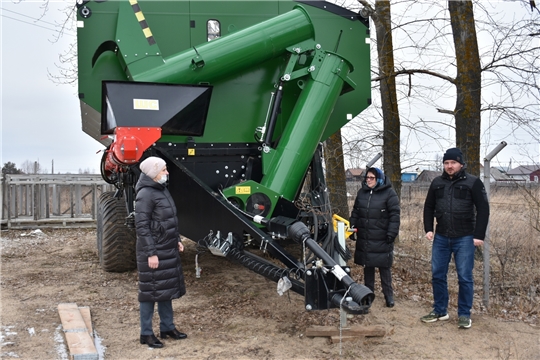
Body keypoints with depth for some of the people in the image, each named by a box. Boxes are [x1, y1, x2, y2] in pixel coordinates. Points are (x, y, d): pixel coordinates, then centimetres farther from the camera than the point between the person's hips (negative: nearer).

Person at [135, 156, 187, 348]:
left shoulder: (162, 189, 11)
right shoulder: (145, 194, -17)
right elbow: (142, 226, -19)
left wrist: (177, 240, 16)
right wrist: (151, 253, -21)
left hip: (168, 249, 9)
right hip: (154, 251, -9)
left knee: (167, 289, 16)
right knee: (151, 291, 1)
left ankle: (167, 327, 28)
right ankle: (146, 333, 12)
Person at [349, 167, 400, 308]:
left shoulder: (389, 193, -7)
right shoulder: (362, 192, 10)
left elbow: (394, 216, -10)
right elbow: (355, 212, 16)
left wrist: (391, 233, -15)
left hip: (382, 240, -5)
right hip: (364, 238, 5)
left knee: (384, 267, 1)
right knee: (367, 267, 12)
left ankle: (389, 295, 11)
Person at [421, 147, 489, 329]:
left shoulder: (473, 182, -4)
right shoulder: (437, 183, 7)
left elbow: (483, 210, -5)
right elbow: (429, 207, 16)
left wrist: (479, 235, -10)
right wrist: (428, 229, 5)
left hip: (464, 239, -4)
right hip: (441, 238, 4)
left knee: (465, 278, 0)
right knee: (437, 275, 8)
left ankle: (464, 314, 13)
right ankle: (440, 311, 21)